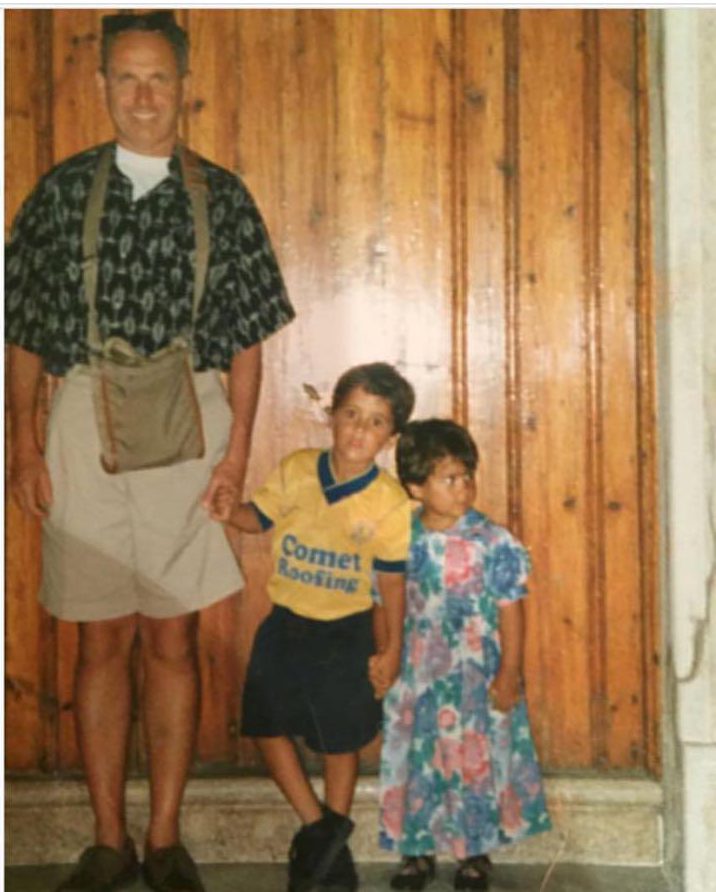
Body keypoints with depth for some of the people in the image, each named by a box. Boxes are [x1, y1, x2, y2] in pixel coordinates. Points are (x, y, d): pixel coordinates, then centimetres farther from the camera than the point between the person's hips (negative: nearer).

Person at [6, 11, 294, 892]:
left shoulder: (219, 195, 5)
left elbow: (246, 334, 5)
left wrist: (239, 439, -4)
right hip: (85, 423, 0)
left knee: (173, 640, 6)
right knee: (101, 642, 6)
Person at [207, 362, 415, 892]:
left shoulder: (389, 502, -16)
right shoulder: (296, 471, -9)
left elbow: (392, 580, -9)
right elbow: (261, 517, 3)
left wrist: (392, 648, -6)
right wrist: (231, 512, -20)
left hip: (345, 634, -3)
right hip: (285, 625, 3)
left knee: (340, 740, 10)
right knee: (267, 724, 9)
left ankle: (332, 840, 33)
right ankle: (317, 826, 26)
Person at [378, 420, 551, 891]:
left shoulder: (493, 542, -11)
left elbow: (510, 610, -8)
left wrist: (509, 674, -9)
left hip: (476, 677, -2)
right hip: (416, 675, 2)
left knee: (476, 761, 6)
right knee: (414, 760, 10)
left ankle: (476, 853, 24)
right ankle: (418, 852, 27)